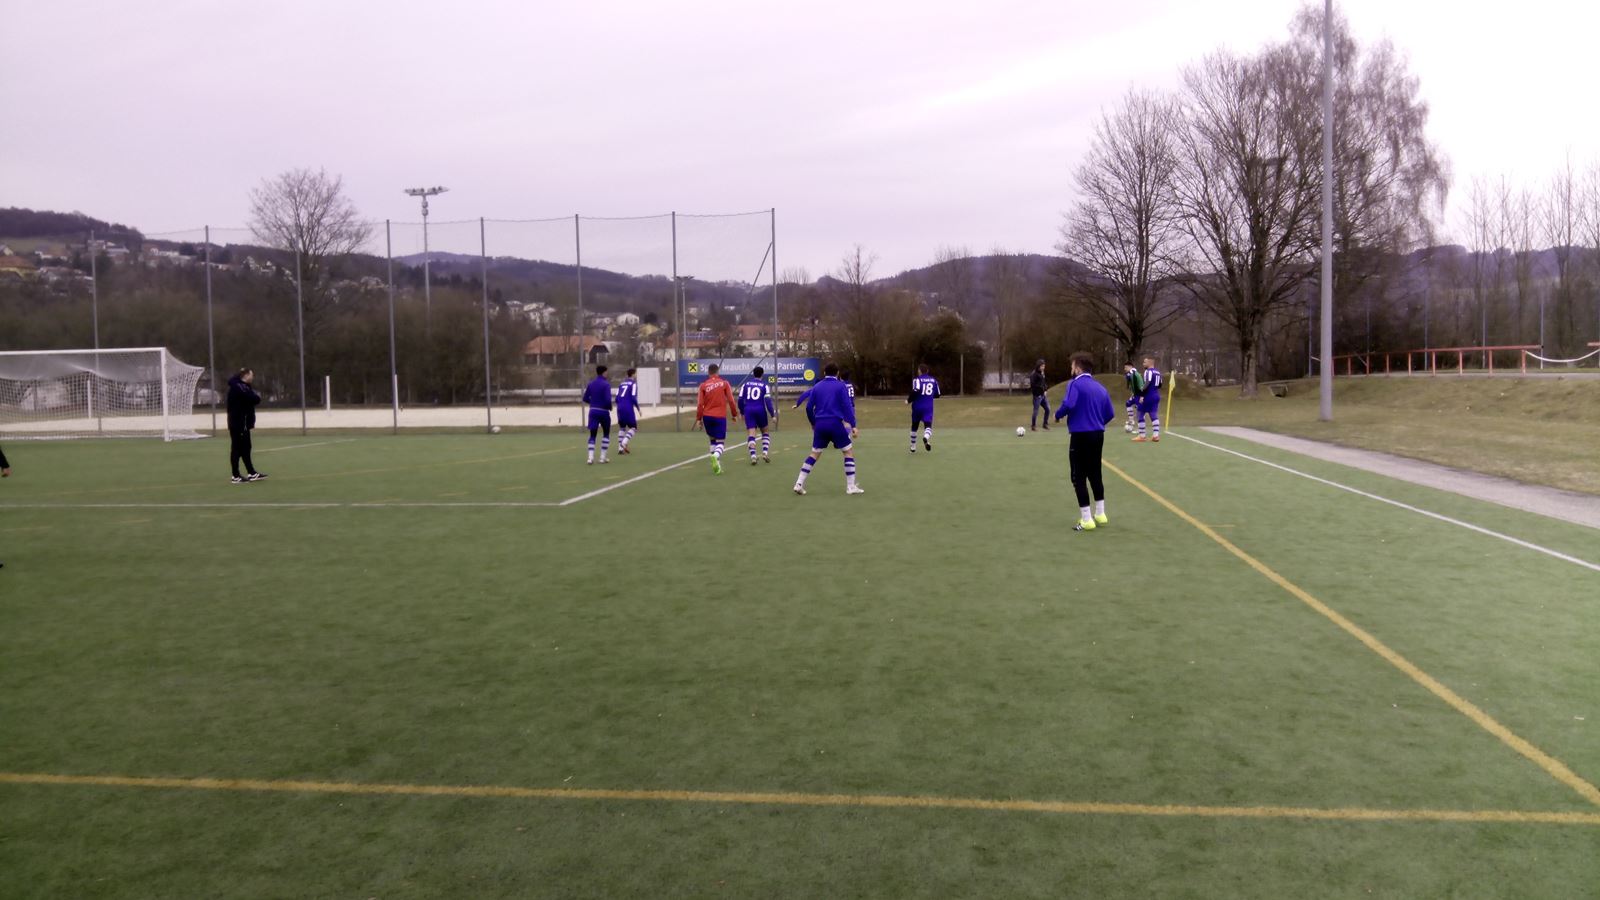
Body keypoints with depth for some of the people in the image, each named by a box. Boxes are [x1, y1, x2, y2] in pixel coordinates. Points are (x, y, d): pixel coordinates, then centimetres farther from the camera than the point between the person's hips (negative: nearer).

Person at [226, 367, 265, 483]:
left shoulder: (243, 386, 17)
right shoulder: (238, 387, -17)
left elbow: (253, 399, 15)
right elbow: (254, 399, -22)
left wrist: (255, 397, -4)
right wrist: (257, 397, -3)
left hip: (243, 423, 11)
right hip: (238, 423, -11)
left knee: (245, 448, 15)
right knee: (237, 448, -5)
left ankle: (251, 473, 22)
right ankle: (236, 476, 0)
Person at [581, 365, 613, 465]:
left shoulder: (590, 384, 6)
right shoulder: (606, 384, -11)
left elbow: (585, 398, 7)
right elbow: (608, 399, -19)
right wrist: (610, 407, 0)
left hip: (593, 411, 4)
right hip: (603, 411, -4)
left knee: (592, 435, 4)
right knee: (606, 434, 14)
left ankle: (591, 457, -11)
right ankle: (603, 458, 10)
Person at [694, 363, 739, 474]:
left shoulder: (703, 385, 2)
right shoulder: (724, 383, -1)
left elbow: (700, 404, -1)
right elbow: (731, 400, -2)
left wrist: (698, 419, 5)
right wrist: (735, 414, 9)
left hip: (707, 416, 2)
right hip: (720, 416, -2)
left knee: (713, 440, 18)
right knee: (720, 442, 1)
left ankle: (717, 465, 16)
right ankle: (715, 456, -31)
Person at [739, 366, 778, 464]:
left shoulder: (746, 384, 8)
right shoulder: (765, 385, 2)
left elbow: (740, 399, 6)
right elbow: (768, 401, -7)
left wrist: (742, 412, 18)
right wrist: (773, 415, -5)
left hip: (748, 411, 1)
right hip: (760, 410, -1)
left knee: (751, 434, -2)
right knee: (765, 432, 17)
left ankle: (753, 456, -17)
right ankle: (765, 452, 3)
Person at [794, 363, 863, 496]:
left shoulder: (817, 387, 11)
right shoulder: (841, 386, 0)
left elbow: (809, 407, 10)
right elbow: (847, 406, -9)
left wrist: (814, 423, 24)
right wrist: (853, 425, -11)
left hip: (820, 425, 4)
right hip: (836, 424, -4)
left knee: (814, 454, 12)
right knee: (849, 451, 7)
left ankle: (799, 484, 4)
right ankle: (851, 486, 4)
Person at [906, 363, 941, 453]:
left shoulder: (917, 379, -5)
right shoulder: (934, 380, 9)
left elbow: (916, 391, -22)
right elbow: (937, 395, 14)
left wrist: (909, 400, -8)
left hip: (917, 407, -1)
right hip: (929, 407, 1)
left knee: (914, 426, 17)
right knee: (928, 425, -8)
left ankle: (913, 447, 26)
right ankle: (926, 437, -43)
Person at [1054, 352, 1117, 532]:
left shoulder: (1075, 384, -10)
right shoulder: (1100, 387, 11)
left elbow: (1068, 405, -26)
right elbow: (1110, 415, 11)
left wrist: (1058, 416, -7)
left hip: (1081, 435, -7)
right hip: (1098, 435, 7)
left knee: (1079, 477, 0)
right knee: (1095, 474, 20)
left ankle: (1086, 520, -1)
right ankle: (1100, 514, 24)